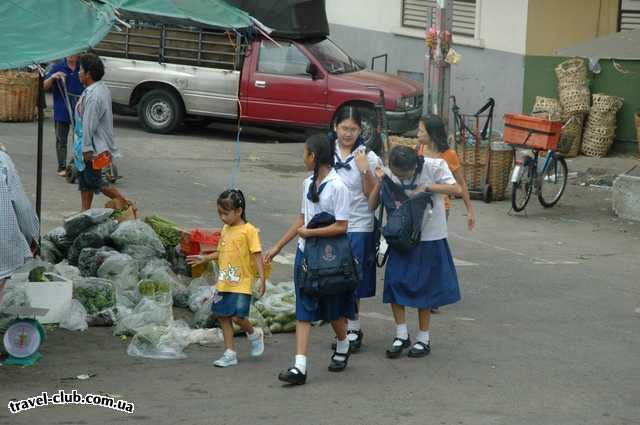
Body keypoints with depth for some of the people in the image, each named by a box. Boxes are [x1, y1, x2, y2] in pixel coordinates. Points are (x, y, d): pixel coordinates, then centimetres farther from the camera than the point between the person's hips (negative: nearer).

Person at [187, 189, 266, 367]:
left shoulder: (248, 230, -9)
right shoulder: (225, 230, 12)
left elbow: (257, 255, -11)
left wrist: (262, 278, -16)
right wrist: (205, 258, 15)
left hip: (241, 284, -7)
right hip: (224, 283, 7)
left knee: (238, 317, -12)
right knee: (223, 316, 7)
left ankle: (254, 334, 19)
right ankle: (230, 354, 16)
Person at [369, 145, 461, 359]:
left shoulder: (433, 167, -14)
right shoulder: (389, 175, -8)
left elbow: (456, 189, -15)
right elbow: (372, 205, -6)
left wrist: (427, 187, -24)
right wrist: (379, 183, -20)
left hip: (429, 238, -2)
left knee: (424, 287, 5)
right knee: (394, 283, -4)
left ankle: (423, 339, 17)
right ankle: (401, 335, 9)